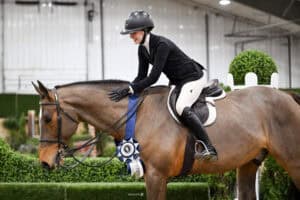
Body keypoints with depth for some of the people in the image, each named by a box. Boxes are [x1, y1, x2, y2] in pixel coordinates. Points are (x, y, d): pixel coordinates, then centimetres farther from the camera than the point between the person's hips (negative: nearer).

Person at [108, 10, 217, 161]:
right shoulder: (142, 48, 0)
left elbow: (153, 77, -31)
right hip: (176, 81, 10)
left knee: (181, 108, -31)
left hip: (192, 78, -10)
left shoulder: (162, 44, -27)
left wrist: (130, 90, -34)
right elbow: (141, 76, 2)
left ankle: (208, 148, -32)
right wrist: (125, 89, -14)